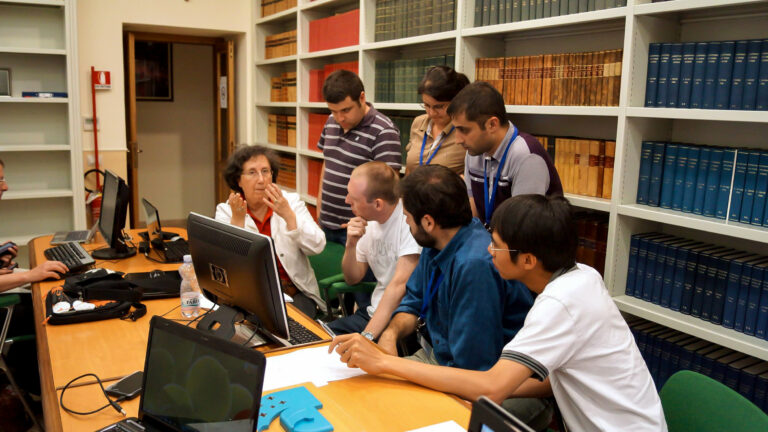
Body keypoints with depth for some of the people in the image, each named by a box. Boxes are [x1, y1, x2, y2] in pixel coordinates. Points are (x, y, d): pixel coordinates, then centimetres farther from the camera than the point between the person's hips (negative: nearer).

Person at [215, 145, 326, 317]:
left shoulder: (291, 202, 2)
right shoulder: (226, 210, 1)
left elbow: (317, 247, -11)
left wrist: (288, 215, -21)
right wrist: (237, 220, -21)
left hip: (294, 293, 1)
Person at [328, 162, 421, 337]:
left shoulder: (409, 221, -17)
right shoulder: (369, 223, 7)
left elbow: (399, 285, -23)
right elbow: (352, 279, 14)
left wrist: (367, 335, -27)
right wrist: (351, 245, -5)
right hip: (374, 312, 8)